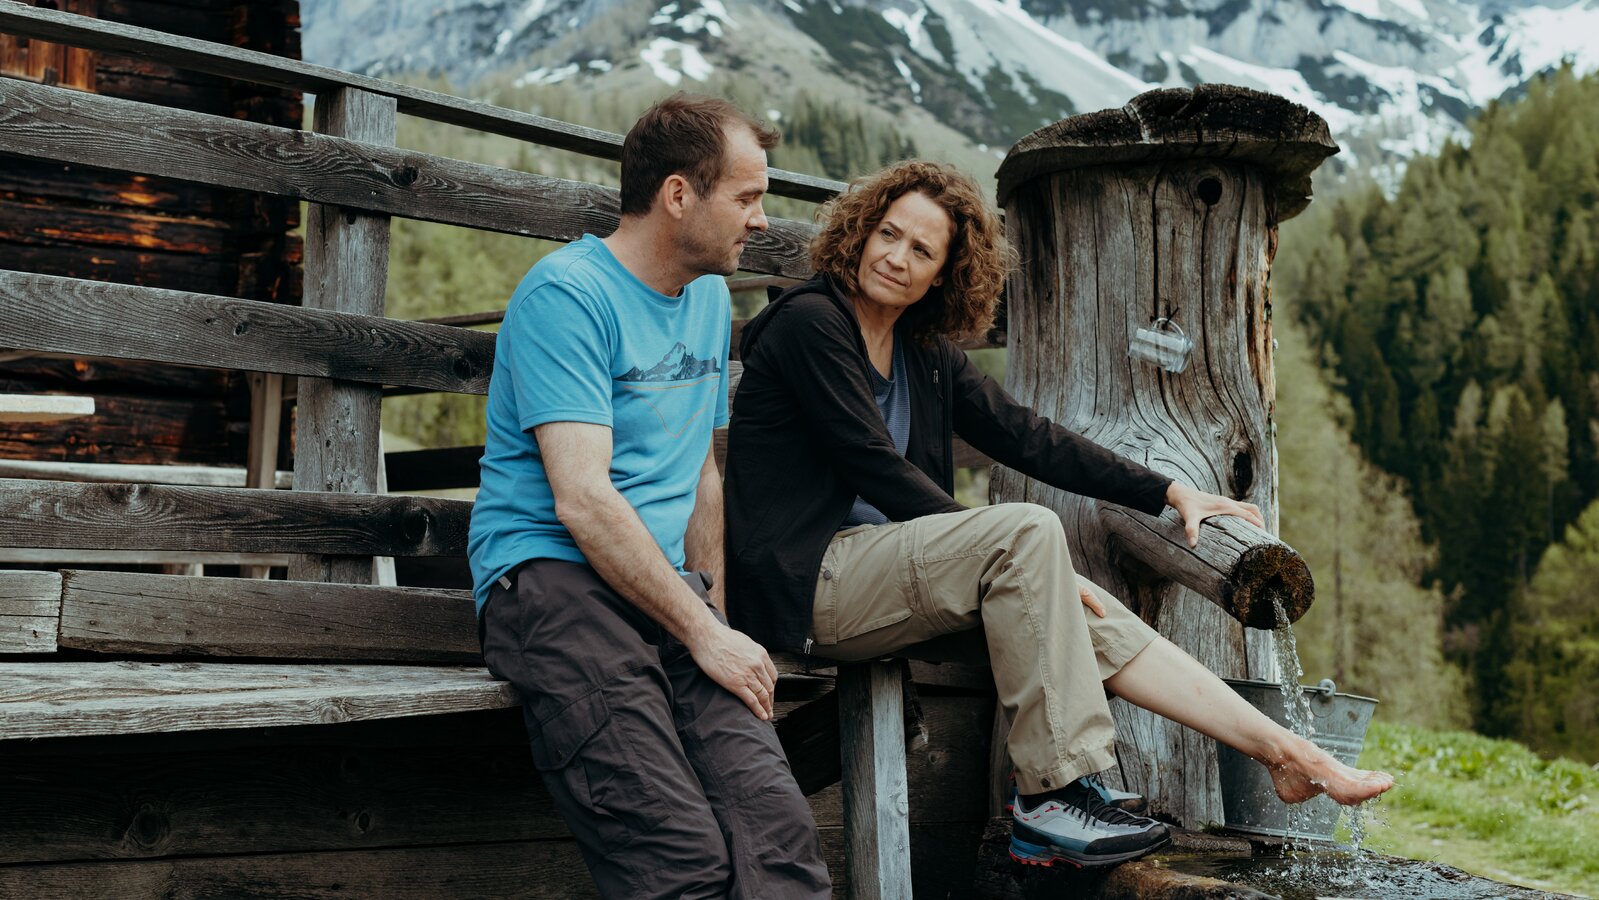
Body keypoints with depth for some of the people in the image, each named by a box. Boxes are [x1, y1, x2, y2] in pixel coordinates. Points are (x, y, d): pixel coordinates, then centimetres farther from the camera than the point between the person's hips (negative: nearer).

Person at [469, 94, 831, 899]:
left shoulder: (710, 298, 21)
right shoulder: (568, 293, -7)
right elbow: (583, 499, -15)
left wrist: (714, 615, 17)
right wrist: (702, 631, -13)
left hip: (667, 583, 7)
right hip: (551, 578, -6)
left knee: (779, 829, -21)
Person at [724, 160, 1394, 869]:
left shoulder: (925, 351, 14)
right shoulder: (810, 322, -10)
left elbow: (1026, 437, 15)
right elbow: (877, 471, -15)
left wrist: (1169, 493, 11)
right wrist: (997, 547, -15)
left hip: (886, 560, 8)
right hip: (804, 586, -8)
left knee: (1083, 614, -7)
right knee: (1028, 531, -25)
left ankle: (1288, 755, -5)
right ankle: (1051, 798, -23)